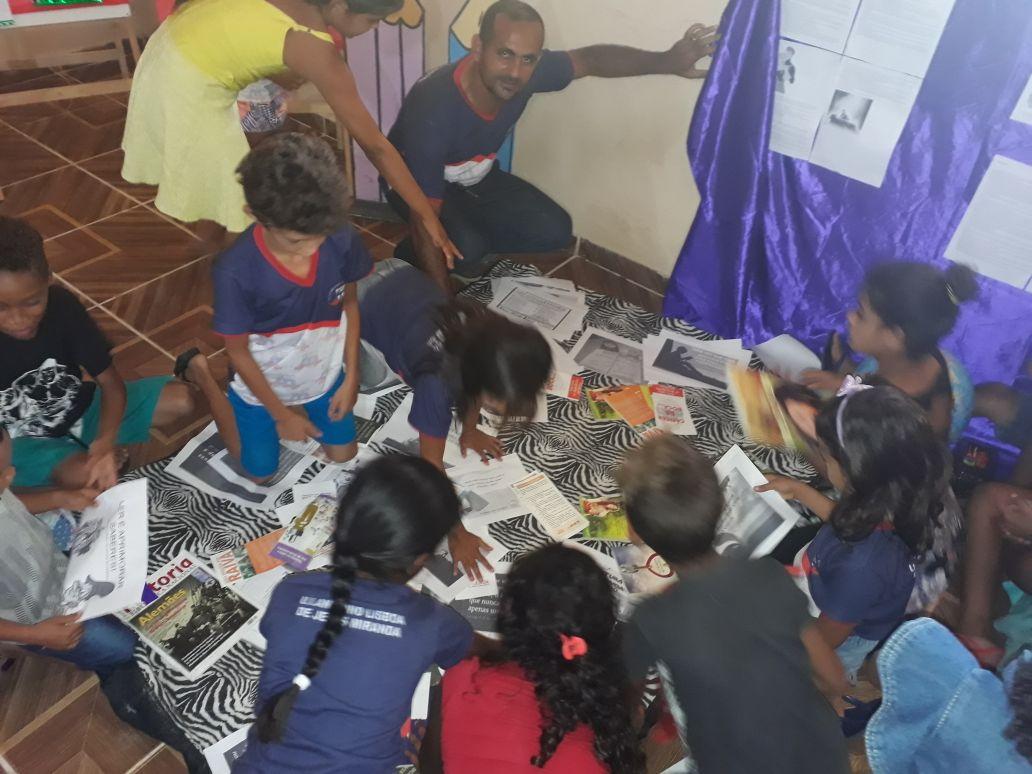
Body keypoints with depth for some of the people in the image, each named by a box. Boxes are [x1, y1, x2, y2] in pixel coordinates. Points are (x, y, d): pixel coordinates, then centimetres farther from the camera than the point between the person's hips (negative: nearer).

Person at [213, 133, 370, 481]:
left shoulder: (340, 238, -28)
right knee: (261, 472, 21)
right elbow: (237, 350, -20)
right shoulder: (236, 271, -36)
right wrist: (281, 414, -10)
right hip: (262, 383, -3)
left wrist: (351, 378, -5)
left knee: (343, 454, 21)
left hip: (325, 373, 3)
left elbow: (349, 303, -8)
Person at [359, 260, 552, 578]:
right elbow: (431, 464, -29)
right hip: (358, 299, -5)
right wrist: (456, 534, -23)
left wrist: (469, 430, 12)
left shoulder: (485, 341, -25)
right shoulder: (438, 379, -41)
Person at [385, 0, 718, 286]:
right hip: (416, 183, -5)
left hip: (476, 178, 5)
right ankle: (409, 256, 0)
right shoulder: (432, 111, -40)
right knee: (466, 247, -34)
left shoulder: (526, 72, -25)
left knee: (554, 231, -10)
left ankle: (467, 245, 11)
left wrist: (666, 61, -21)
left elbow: (590, 59, -7)